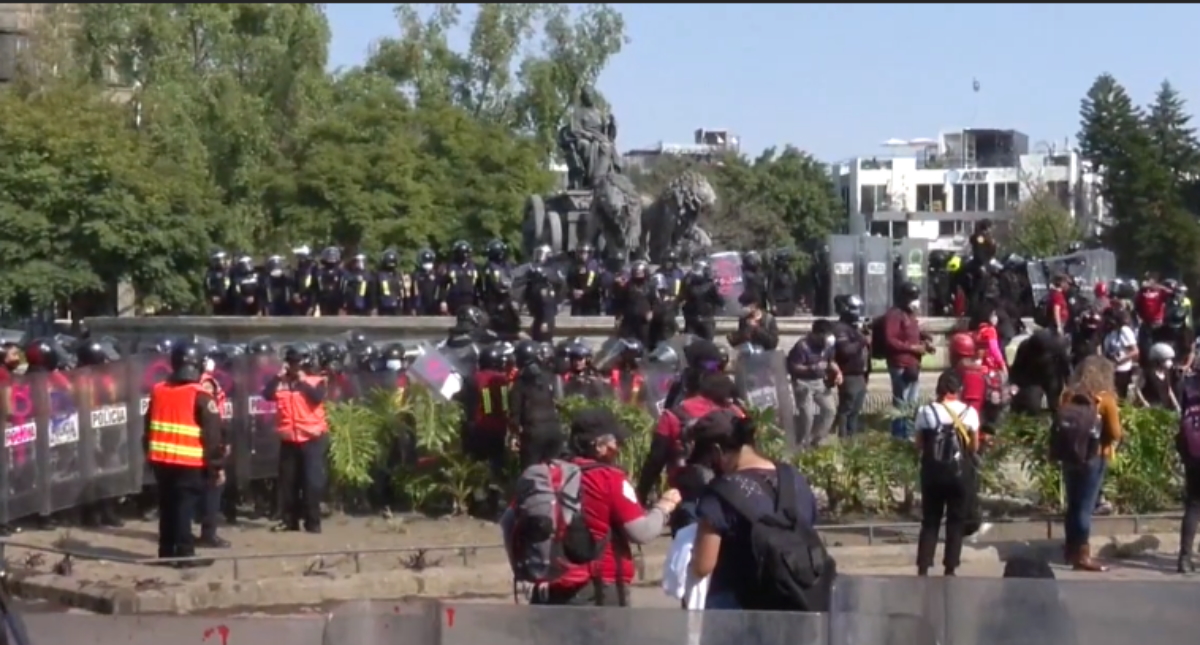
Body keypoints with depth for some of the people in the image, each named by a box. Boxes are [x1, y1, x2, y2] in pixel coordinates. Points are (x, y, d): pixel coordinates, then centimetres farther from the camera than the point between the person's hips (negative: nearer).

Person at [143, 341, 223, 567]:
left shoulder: (157, 391, 8)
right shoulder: (201, 396, -11)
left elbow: (148, 427, 16)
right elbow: (212, 434, -12)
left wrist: (150, 452, 27)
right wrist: (217, 465, -6)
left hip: (161, 459, 6)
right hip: (190, 462, -6)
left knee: (167, 506, 14)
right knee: (185, 507, -4)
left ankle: (166, 551, 19)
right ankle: (185, 554, -6)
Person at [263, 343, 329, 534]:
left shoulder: (317, 381, 0)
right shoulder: (281, 382, 9)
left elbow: (317, 398, -19)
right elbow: (267, 395, -7)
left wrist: (303, 381, -13)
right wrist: (279, 376, -10)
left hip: (312, 437, -4)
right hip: (288, 438, 4)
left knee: (313, 482, -4)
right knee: (288, 482, 8)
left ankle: (313, 521, 2)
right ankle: (290, 521, 17)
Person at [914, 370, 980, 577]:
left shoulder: (925, 412, -3)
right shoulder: (969, 412, -5)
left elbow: (919, 445, 1)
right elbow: (974, 446, 0)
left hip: (933, 472, 1)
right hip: (960, 473, -1)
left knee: (929, 521, 10)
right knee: (956, 522, 9)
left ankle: (923, 569, 4)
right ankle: (950, 569, 7)